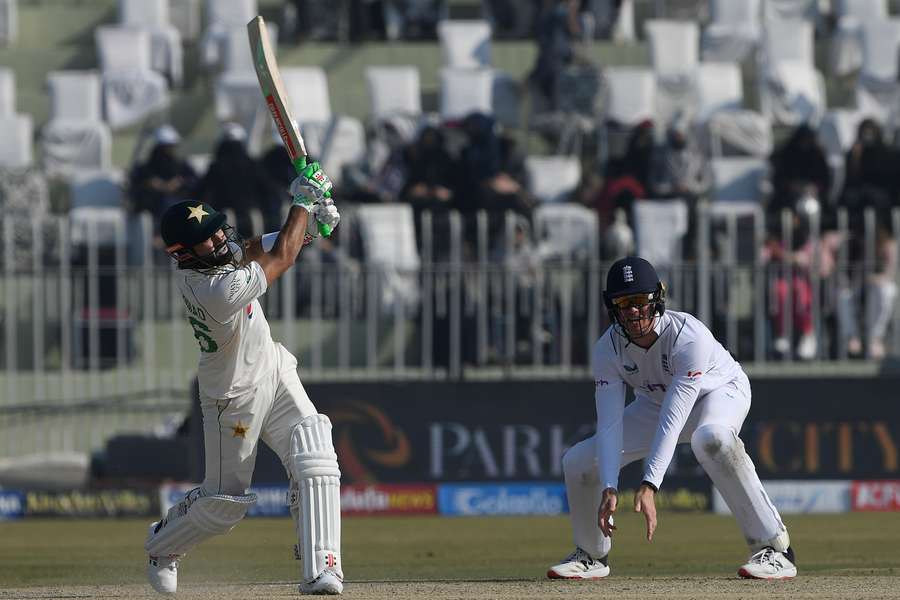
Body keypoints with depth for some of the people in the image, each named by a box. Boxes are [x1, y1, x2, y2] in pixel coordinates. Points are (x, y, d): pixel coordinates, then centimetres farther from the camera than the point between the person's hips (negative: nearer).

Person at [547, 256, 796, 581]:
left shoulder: (689, 337, -37)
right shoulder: (607, 349, -23)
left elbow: (673, 420, -42)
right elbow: (609, 425, -27)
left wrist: (649, 486, -49)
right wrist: (609, 489, -41)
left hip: (719, 392, -5)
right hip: (655, 403, 5)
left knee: (711, 437, -42)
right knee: (577, 461, -7)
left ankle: (774, 547, -35)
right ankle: (592, 556, 21)